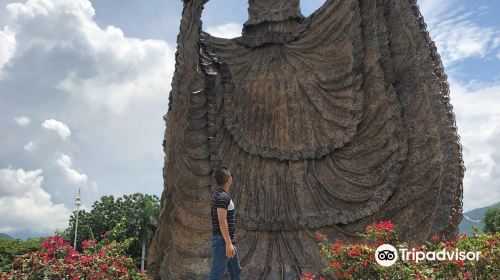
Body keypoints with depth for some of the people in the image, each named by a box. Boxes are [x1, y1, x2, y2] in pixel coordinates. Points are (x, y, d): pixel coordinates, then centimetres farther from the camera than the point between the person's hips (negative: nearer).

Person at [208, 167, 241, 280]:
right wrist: (228, 243, -26)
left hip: (226, 240, 10)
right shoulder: (223, 196, -18)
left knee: (235, 271, 16)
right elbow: (222, 221, -24)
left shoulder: (220, 193, 14)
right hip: (223, 240, -10)